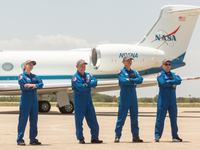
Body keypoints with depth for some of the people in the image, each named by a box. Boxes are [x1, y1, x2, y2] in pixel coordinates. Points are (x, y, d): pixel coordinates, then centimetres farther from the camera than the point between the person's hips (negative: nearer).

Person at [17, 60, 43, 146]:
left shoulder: (34, 76, 16)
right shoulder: (21, 76, -2)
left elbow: (41, 84, 2)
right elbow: (24, 87, -15)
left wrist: (32, 85, -15)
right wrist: (35, 86, -4)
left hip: (34, 100, 6)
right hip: (25, 100, -6)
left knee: (34, 121, 8)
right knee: (23, 120, -4)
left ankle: (33, 139, 16)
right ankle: (20, 140, 1)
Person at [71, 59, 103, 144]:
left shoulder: (88, 75, 14)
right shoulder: (75, 77, -6)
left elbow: (95, 82, -2)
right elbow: (80, 88, -19)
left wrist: (86, 84, -16)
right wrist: (90, 85, -6)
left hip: (88, 100, 6)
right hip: (79, 100, -6)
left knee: (93, 120, 5)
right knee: (79, 120, -2)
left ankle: (94, 138, 10)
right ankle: (80, 138, 6)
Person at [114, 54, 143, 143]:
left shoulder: (134, 72, 16)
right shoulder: (120, 72, 2)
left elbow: (140, 80, -2)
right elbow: (124, 81, -16)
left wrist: (130, 80, -13)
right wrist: (134, 82, -6)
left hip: (133, 97, 5)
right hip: (124, 97, -5)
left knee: (134, 117, 6)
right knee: (121, 118, -5)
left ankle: (135, 136, 11)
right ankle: (117, 136, 0)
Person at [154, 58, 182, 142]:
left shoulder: (173, 75, 17)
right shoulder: (160, 74, 2)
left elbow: (179, 81, -3)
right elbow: (163, 83, -16)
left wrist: (169, 82, -10)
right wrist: (173, 84, -8)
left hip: (172, 99, 5)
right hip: (163, 99, -5)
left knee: (174, 118, 7)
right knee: (160, 118, -5)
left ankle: (175, 136, 12)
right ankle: (157, 136, -2)